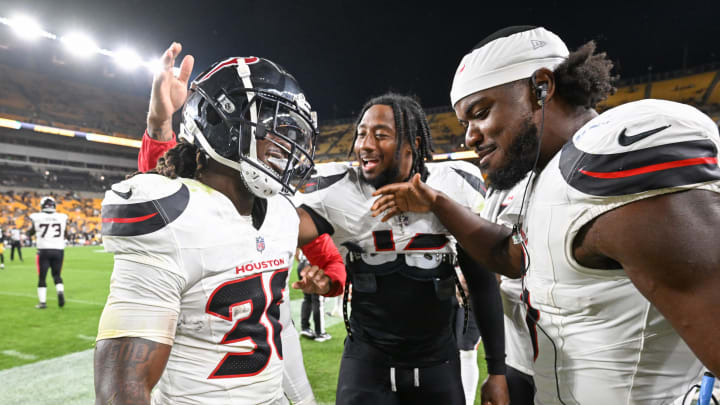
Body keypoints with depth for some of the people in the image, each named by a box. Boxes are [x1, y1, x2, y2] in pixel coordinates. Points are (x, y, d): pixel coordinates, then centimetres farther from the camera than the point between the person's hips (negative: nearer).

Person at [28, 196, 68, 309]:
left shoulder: (37, 217, -6)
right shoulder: (62, 217, -2)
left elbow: (30, 233, 12)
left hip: (43, 250, -1)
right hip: (59, 250, 2)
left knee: (42, 277, 9)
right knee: (56, 275, 14)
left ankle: (42, 302, 9)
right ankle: (60, 291, -12)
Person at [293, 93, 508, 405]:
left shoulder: (455, 187, -7)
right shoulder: (338, 191, -9)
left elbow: (482, 281, -1)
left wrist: (497, 370, 1)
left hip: (438, 362, 1)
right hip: (367, 360, -1)